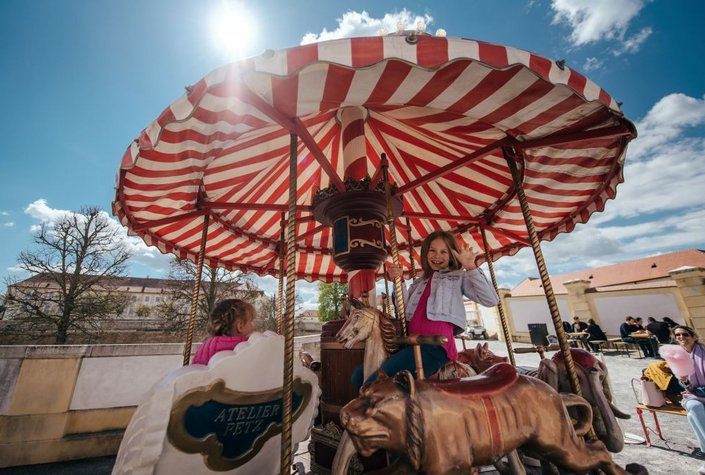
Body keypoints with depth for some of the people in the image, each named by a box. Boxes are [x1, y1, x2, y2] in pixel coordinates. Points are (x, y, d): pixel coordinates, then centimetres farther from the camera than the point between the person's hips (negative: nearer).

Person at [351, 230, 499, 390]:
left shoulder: (459, 277, 15)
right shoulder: (419, 283, 28)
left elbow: (491, 300, 1)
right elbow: (405, 310, 14)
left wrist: (471, 268, -6)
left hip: (436, 342, -7)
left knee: (375, 384, -21)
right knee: (359, 376, 2)